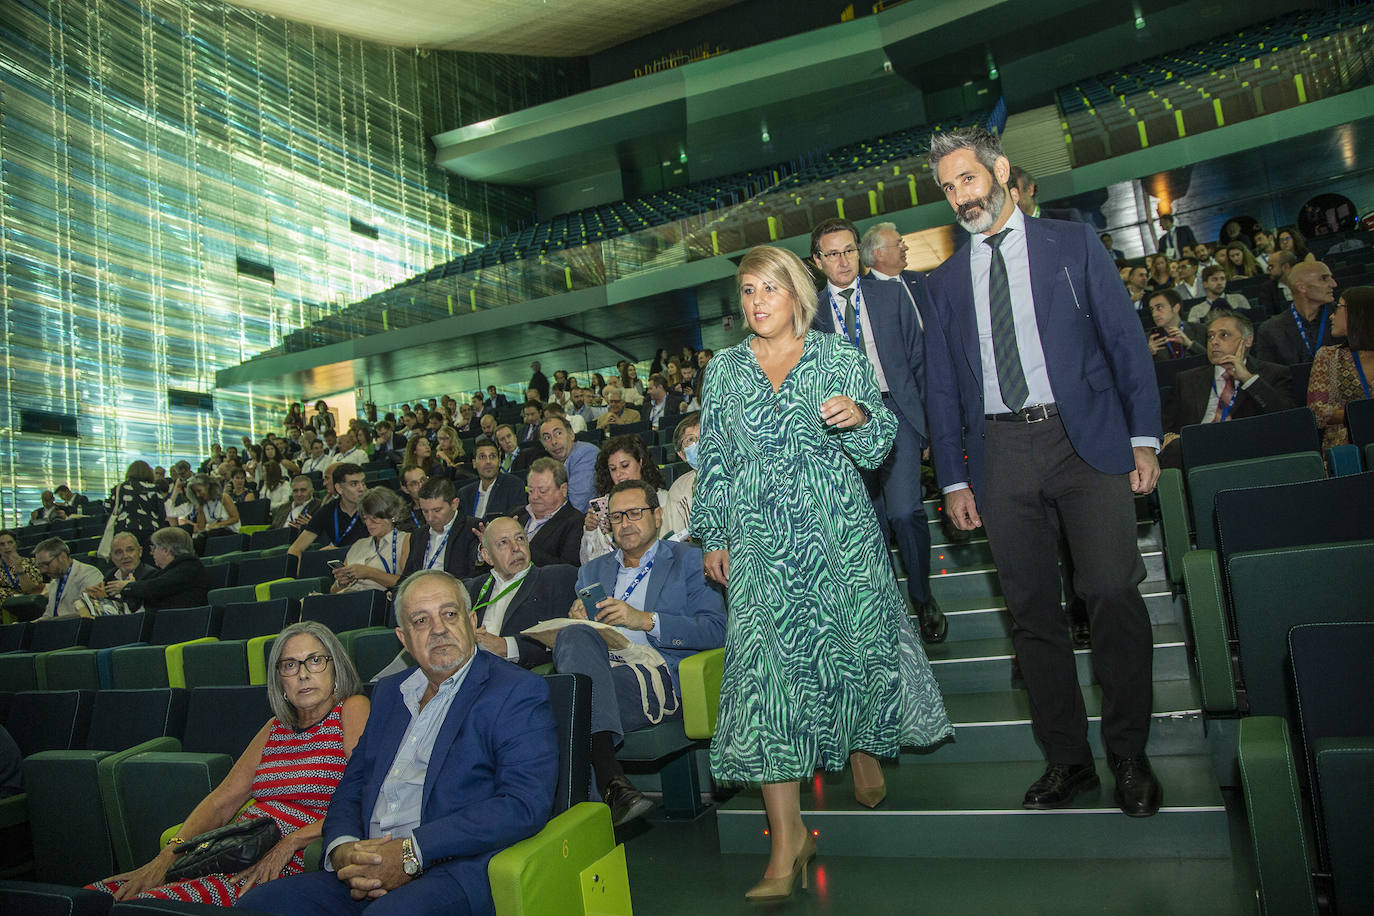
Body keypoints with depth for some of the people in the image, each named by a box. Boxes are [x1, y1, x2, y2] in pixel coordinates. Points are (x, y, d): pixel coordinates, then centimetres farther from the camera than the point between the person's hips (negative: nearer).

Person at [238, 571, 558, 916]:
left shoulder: (518, 692, -2)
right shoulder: (389, 692, 21)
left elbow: (525, 804, -14)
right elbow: (350, 787, 19)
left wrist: (412, 853, -18)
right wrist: (342, 849, -5)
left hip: (457, 874, -7)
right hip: (368, 875, 7)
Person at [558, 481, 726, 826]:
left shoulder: (688, 560, 17)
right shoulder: (592, 571, 32)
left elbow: (716, 630, 1)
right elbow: (572, 632, 25)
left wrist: (645, 620, -10)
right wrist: (576, 619, 0)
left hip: (657, 672, -4)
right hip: (598, 666, 4)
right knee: (574, 637, -34)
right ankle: (612, 780, -43)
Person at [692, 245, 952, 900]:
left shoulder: (840, 357, 6)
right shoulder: (722, 370, 11)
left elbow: (880, 440, 6)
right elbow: (712, 459, 13)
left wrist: (860, 415, -16)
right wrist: (713, 537, 10)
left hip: (840, 531, 0)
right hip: (761, 541, 1)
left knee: (856, 640, 5)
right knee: (765, 660, -7)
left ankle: (863, 749, 40)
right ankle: (787, 837, -1)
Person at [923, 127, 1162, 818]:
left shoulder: (1071, 245, 9)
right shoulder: (946, 281, 15)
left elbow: (1125, 340, 5)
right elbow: (941, 386, 14)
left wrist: (1144, 438, -4)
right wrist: (954, 479, 8)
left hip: (1085, 439, -2)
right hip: (1001, 454, 3)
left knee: (1112, 594, -9)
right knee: (1032, 612, 4)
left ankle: (1128, 756, 10)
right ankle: (1066, 760, 17)